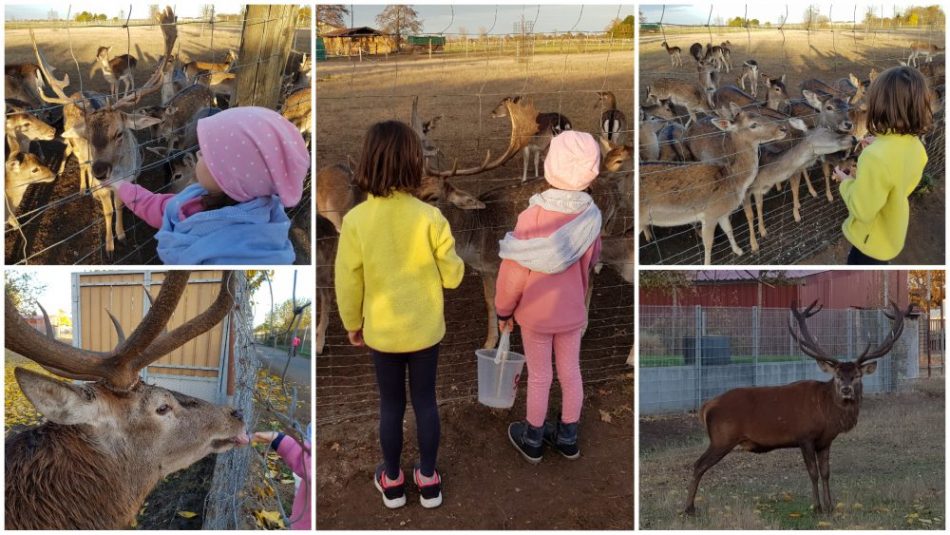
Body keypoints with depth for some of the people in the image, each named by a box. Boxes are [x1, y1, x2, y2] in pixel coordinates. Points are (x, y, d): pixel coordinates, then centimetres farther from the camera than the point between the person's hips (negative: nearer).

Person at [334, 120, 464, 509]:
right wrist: (455, 262, 12)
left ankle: (392, 481, 33)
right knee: (425, 400, 16)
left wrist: (352, 323, 9)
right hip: (425, 329, 0)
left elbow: (348, 282, -7)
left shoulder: (355, 220, -16)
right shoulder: (429, 217, -18)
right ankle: (428, 479, 30)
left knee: (391, 405, 17)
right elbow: (452, 276, -9)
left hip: (382, 331, 0)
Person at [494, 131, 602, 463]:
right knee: (570, 372, 18)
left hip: (536, 314, -3)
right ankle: (567, 438, 36)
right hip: (572, 311, 3)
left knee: (539, 377, 13)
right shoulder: (590, 217, -15)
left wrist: (503, 310, -2)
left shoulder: (532, 216, -27)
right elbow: (590, 264, 0)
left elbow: (514, 272, -17)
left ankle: (532, 441, 33)